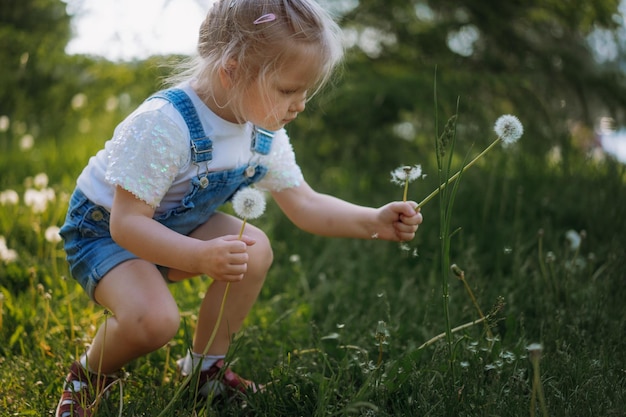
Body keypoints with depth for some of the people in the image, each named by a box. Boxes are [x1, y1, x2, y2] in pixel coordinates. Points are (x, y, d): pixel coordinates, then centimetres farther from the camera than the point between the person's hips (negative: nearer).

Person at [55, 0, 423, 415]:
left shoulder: (265, 136, -10)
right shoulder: (163, 125, -35)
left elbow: (305, 205, -3)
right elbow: (127, 223, -35)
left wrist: (374, 222, -17)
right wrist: (200, 256, -49)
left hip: (175, 226, 7)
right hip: (103, 230, -7)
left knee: (255, 250, -14)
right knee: (154, 321, -31)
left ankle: (206, 365, 6)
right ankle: (87, 376, 4)